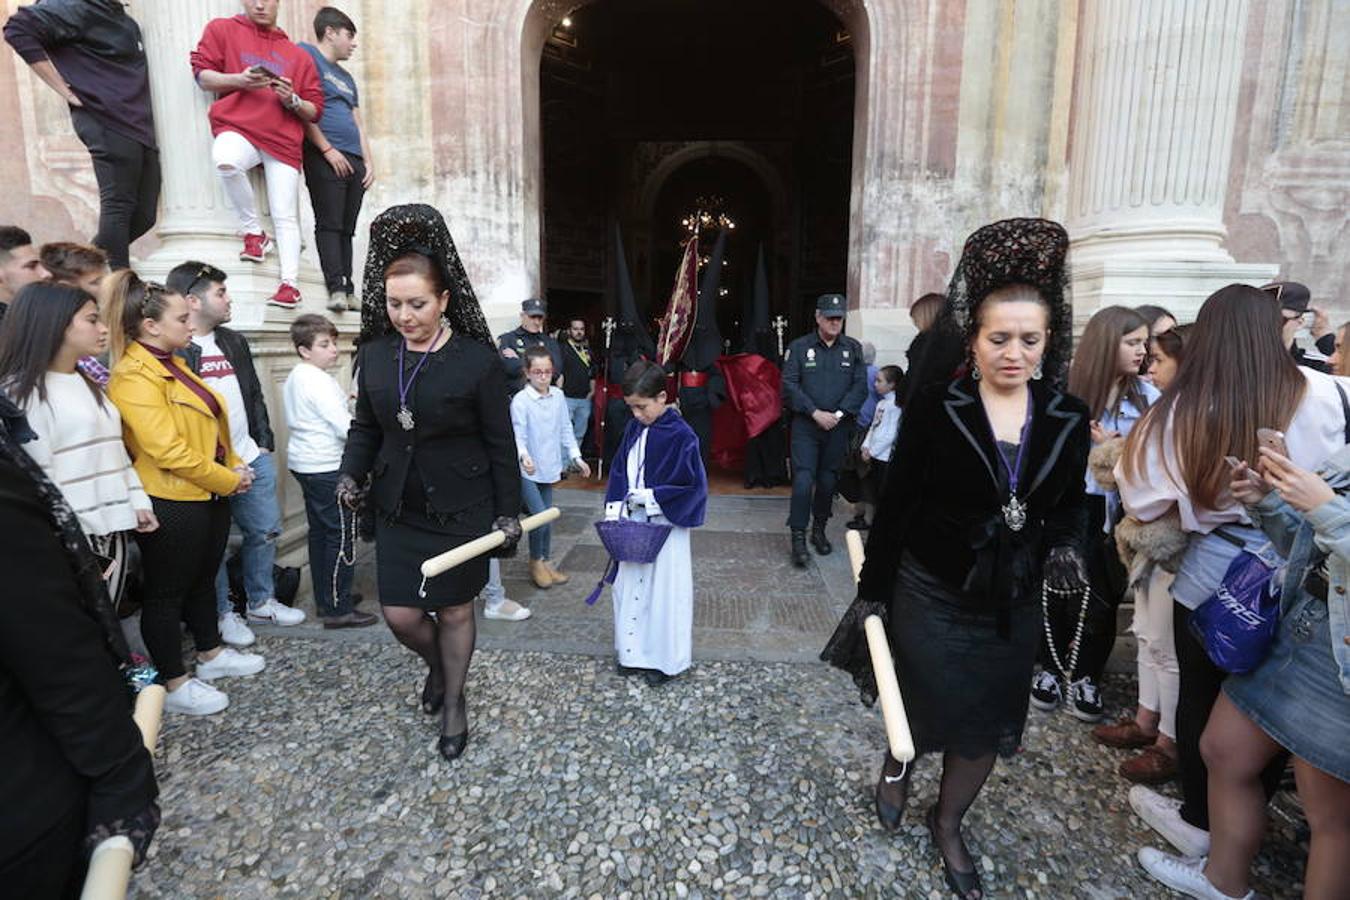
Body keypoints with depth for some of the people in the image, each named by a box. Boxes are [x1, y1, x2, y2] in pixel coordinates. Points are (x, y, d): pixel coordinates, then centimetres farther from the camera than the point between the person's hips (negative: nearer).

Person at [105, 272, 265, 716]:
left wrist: (234, 465, 2)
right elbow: (168, 450, -24)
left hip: (209, 495, 9)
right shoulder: (134, 378, -18)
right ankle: (174, 684, 20)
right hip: (172, 503, -9)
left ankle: (212, 655, 38)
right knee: (166, 592, 6)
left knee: (203, 579, 21)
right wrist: (228, 480, -15)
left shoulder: (174, 365, 11)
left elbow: (210, 425, 15)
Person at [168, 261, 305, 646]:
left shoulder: (234, 341, 11)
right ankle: (222, 613, 26)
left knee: (266, 530, 13)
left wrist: (264, 442, 11)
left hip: (252, 458, 7)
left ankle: (262, 601, 32)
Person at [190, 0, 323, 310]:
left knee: (285, 216, -9)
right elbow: (202, 74, 8)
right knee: (225, 160, -35)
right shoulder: (223, 29, 16)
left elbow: (315, 110, 17)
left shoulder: (297, 55, 19)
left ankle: (290, 283, -9)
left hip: (283, 140, 1)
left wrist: (293, 100, -4)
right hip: (238, 127, -1)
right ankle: (254, 232, -14)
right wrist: (239, 80, -10)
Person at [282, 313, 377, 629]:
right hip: (327, 467, -10)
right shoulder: (318, 381, -18)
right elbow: (344, 427, -22)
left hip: (304, 462, 10)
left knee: (319, 532, 16)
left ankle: (325, 598, 26)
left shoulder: (295, 377, 13)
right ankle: (338, 609, -1)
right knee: (341, 536, -5)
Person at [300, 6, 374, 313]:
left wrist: (369, 162, 11)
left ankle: (348, 291, 3)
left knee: (347, 228, 3)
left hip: (354, 161, 7)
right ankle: (336, 289, -18)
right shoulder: (306, 55, 4)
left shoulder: (347, 77, 28)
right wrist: (327, 149, -12)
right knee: (329, 224, -13)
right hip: (325, 158, -7)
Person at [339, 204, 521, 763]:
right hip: (398, 508, 4)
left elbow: (500, 442, -8)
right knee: (400, 615, 7)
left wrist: (508, 511, -5)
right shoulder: (375, 355, 1)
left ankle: (454, 704, 35)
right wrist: (351, 473, -6)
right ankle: (436, 666, 42)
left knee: (455, 611, 10)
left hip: (461, 508, -4)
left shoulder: (476, 360, -13)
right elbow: (365, 427, 12)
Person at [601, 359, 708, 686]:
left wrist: (652, 496, -16)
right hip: (633, 523, 7)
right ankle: (633, 652, 32)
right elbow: (619, 471, 9)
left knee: (663, 590, 6)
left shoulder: (680, 435, -17)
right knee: (629, 586, 15)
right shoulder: (633, 429, 3)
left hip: (665, 526, -6)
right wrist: (614, 508, -3)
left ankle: (665, 659, 24)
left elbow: (692, 485, -17)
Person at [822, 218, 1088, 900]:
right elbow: (896, 504, -10)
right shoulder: (936, 408, -14)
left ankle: (948, 823, 44)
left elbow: (1070, 504, 11)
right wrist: (872, 591, -8)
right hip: (931, 596, -4)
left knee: (988, 727, 16)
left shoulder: (1068, 419, -2)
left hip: (1013, 606, 4)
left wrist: (1065, 546, -11)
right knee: (929, 710, 12)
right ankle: (897, 763, 49)